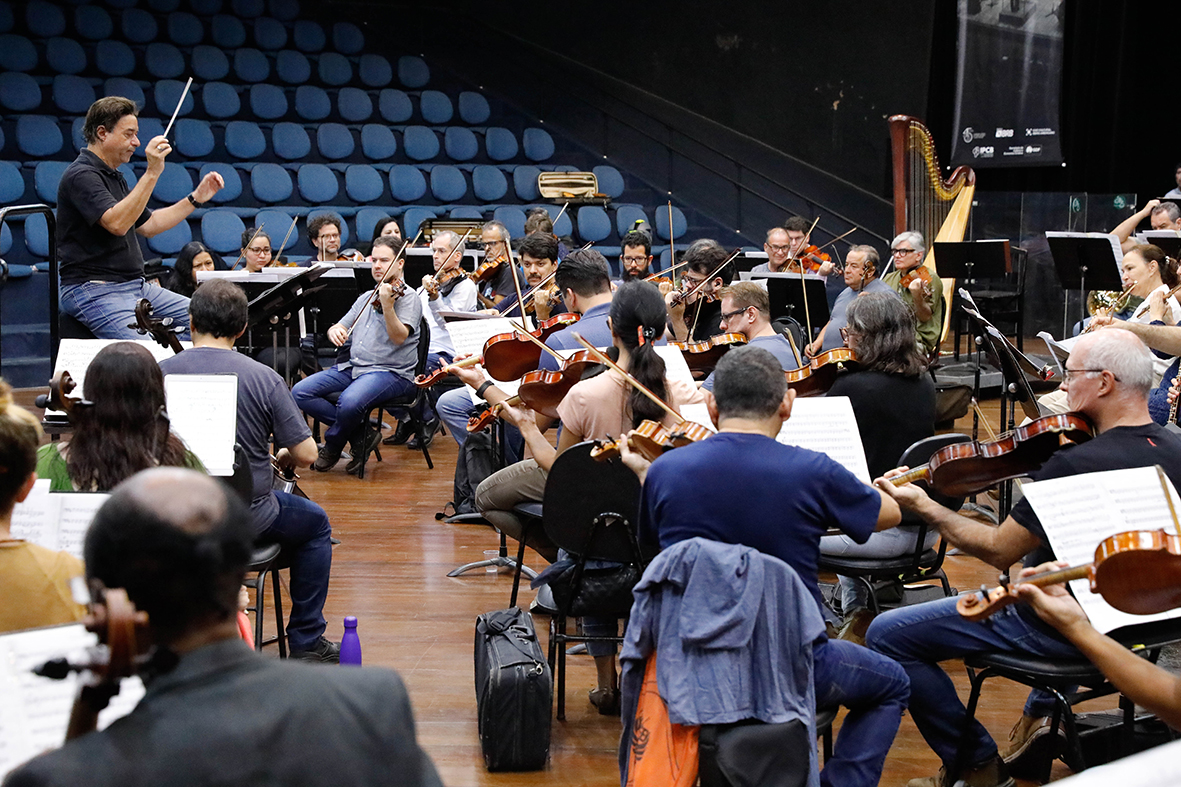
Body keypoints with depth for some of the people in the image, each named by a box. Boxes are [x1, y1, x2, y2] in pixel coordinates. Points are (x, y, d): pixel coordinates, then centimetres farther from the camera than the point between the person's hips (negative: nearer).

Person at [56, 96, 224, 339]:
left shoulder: (113, 176, 21)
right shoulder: (81, 175, -11)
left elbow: (148, 225, 25)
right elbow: (117, 223, -26)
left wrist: (197, 198, 19)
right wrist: (152, 173, -28)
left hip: (135, 285, 10)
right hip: (95, 290, -10)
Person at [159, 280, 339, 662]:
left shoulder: (161, 373, -9)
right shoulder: (263, 378, -15)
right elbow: (306, 455, -13)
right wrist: (279, 457, 10)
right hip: (247, 518, -3)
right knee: (315, 523, 25)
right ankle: (306, 642, 24)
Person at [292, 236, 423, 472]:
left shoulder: (408, 297, -4)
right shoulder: (366, 298, 19)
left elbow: (399, 337, -18)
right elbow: (339, 328, 18)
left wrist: (387, 306, -33)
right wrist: (335, 331, -6)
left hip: (392, 372, -7)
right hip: (354, 367, 7)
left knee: (350, 401, -36)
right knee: (300, 393, -11)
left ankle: (332, 447, -3)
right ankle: (359, 433, -5)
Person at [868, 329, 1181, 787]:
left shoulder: (1075, 465, -29)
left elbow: (998, 550, -21)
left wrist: (922, 507, -10)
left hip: (1058, 625, -8)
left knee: (887, 636, -4)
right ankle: (1043, 712, 35)